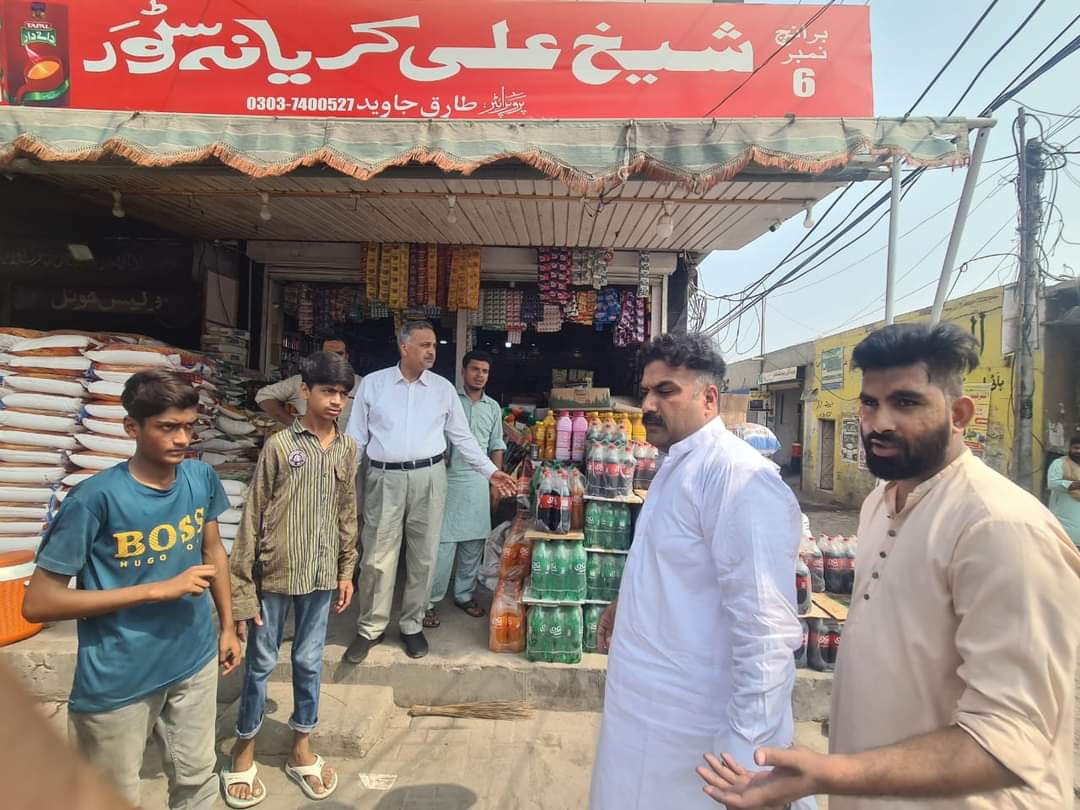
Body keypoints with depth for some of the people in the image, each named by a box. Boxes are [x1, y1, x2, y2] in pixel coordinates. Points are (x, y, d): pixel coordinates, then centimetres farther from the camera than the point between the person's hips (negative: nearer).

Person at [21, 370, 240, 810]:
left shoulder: (202, 478, -8)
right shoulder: (96, 497, -22)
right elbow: (38, 603, -19)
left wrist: (227, 626, 9)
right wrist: (159, 589, -22)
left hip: (195, 661, 4)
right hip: (117, 679, -4)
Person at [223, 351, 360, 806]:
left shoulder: (347, 450, 2)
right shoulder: (279, 446, -11)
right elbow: (252, 520, -9)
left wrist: (346, 571, 9)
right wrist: (242, 589, -9)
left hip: (320, 576, 3)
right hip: (274, 575, -3)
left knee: (310, 661, 16)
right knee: (261, 663, 13)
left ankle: (301, 748, 35)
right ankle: (244, 750, 35)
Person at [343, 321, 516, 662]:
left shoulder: (443, 388, 6)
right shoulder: (373, 383, 3)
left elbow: (463, 437, 10)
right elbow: (356, 437, 6)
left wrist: (491, 472, 4)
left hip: (428, 478, 1)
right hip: (384, 478, -1)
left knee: (423, 557, 8)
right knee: (377, 558, 3)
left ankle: (412, 626, 25)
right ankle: (370, 629, 21)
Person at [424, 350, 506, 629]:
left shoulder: (493, 407, 12)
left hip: (479, 481, 5)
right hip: (449, 478, -4)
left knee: (474, 541, 10)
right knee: (443, 542, -4)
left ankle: (465, 595, 25)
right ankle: (430, 601, 6)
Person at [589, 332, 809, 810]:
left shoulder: (737, 476, -25)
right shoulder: (678, 464, 8)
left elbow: (767, 627, -28)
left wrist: (746, 749, -26)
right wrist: (629, 603, 25)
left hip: (689, 727, -9)